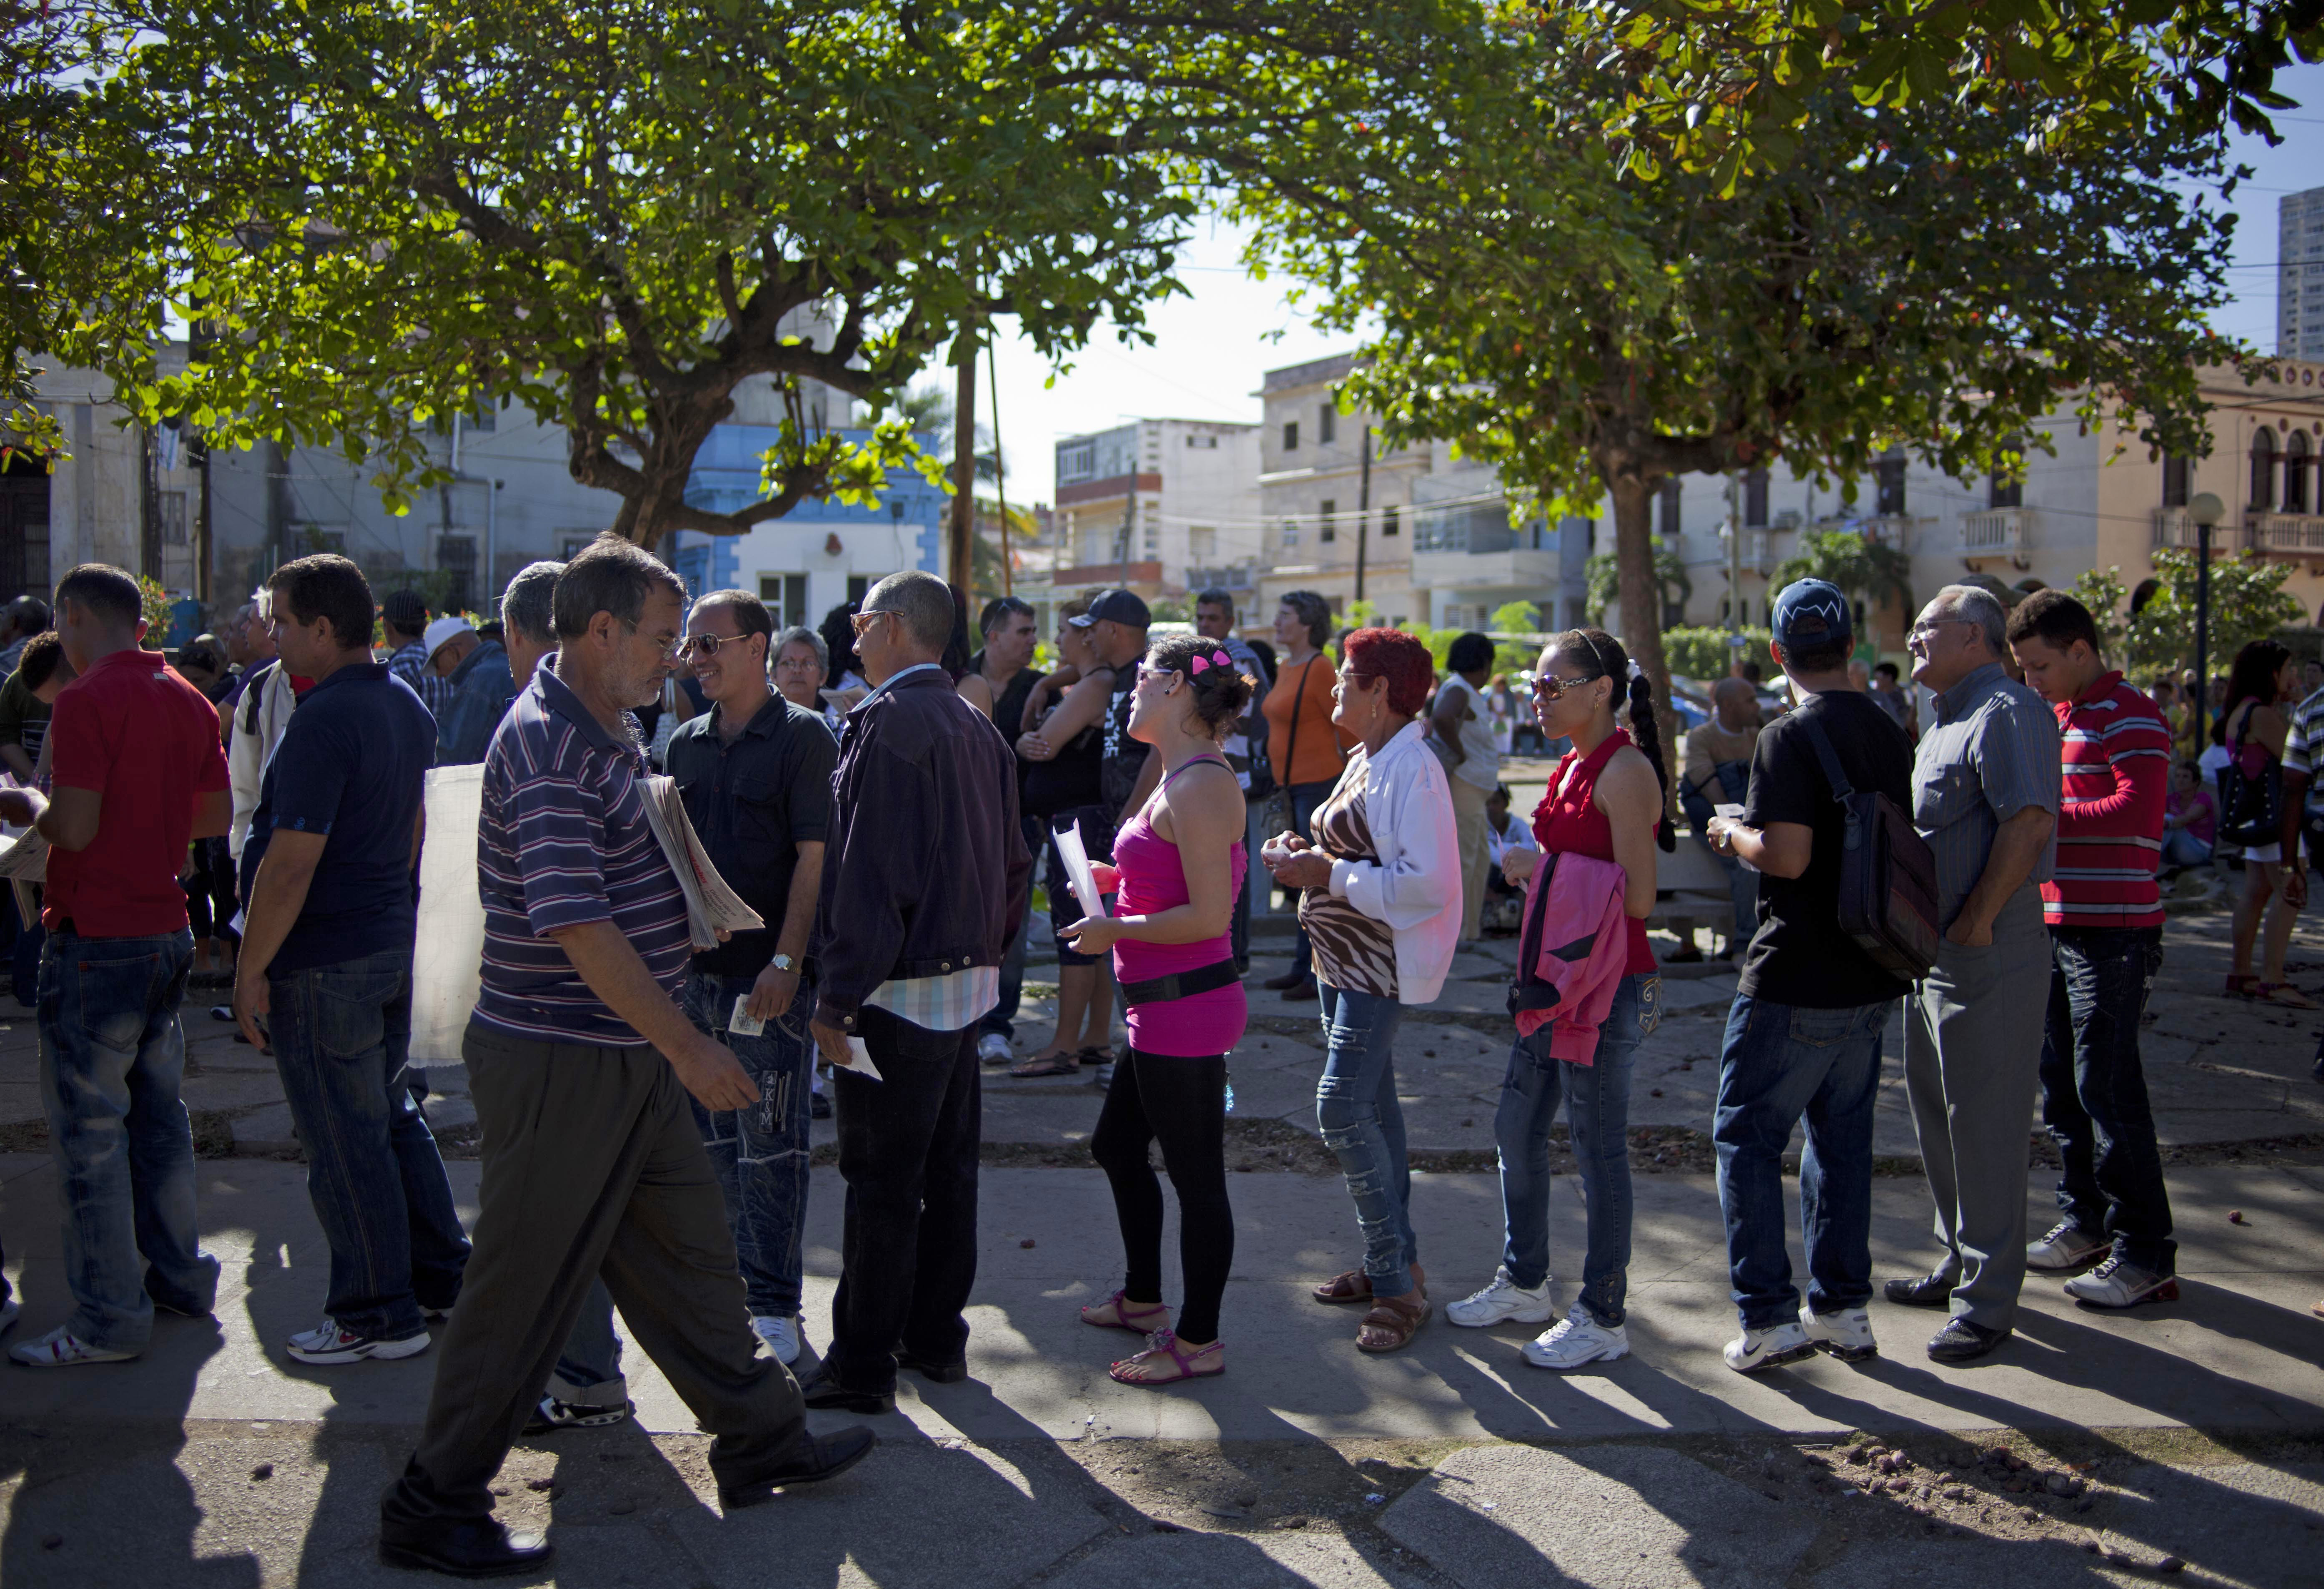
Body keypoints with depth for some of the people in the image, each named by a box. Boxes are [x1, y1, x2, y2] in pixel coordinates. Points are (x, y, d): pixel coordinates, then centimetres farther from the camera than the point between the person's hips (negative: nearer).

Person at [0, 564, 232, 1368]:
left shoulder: (86, 700, -16)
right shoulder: (187, 699, 8)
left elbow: (74, 829, -21)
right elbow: (216, 815, 14)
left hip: (96, 940, -8)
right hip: (167, 931, 8)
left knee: (89, 1129, -1)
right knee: (158, 1113, 18)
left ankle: (110, 1318, 4)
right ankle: (178, 1274, 27)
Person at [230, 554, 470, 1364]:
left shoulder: (323, 721, -21)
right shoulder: (406, 704, 8)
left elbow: (290, 867, -23)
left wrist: (251, 971, -15)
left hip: (325, 961, -9)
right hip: (393, 941, 9)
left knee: (345, 1141, 2)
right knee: (393, 1115, 19)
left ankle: (380, 1315, 11)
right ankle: (442, 1277, 28)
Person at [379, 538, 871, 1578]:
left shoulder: (601, 734, 13)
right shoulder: (548, 745, -20)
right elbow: (577, 925, -25)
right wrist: (687, 1047, -22)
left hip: (627, 1061, 10)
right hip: (560, 1062, -10)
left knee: (687, 1251, 17)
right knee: (523, 1292, 2)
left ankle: (760, 1438, 29)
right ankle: (435, 1508, 16)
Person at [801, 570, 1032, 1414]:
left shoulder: (888, 721, -15)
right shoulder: (975, 726, 11)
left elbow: (870, 874, -21)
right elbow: (1011, 863, 15)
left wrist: (838, 996, -19)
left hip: (899, 992, -8)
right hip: (969, 980, 9)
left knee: (881, 1185, 0)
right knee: (948, 1170, 15)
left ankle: (863, 1365, 8)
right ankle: (937, 1337, 26)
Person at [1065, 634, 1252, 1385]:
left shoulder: (1199, 787, -19)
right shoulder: (1183, 779, 13)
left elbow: (1209, 914, -23)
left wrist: (1114, 930, -14)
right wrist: (1114, 883, 13)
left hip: (1186, 1006, -11)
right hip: (1165, 1008, 11)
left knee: (1196, 1177, 2)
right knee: (1117, 1146, 23)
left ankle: (1198, 1340, 16)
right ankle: (1142, 1298, 40)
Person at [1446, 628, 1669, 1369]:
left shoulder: (1625, 772, -16)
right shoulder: (1571, 766, 12)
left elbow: (1638, 897, -20)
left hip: (1608, 986, -9)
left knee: (1599, 1148, 1)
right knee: (1517, 1130, 16)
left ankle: (1603, 1317, 14)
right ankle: (1525, 1283, 33)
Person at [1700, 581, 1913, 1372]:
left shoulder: (1790, 737, -16)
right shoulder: (1890, 731, 7)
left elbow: (1787, 857, -24)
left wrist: (1733, 835, -5)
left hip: (1796, 984, -7)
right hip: (1871, 978, 8)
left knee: (1747, 1137, 3)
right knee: (1842, 1137, 16)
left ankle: (1769, 1319, 3)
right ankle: (1842, 1308, 22)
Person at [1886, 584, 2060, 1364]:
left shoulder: (2007, 713, -15)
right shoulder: (1947, 718, 18)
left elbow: (2030, 822, -26)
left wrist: (1977, 921, -23)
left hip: (1987, 952, -10)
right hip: (1933, 949, 10)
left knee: (1984, 1123, -3)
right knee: (1938, 1112, 18)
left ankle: (1988, 1300, 6)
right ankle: (1961, 1263, 32)